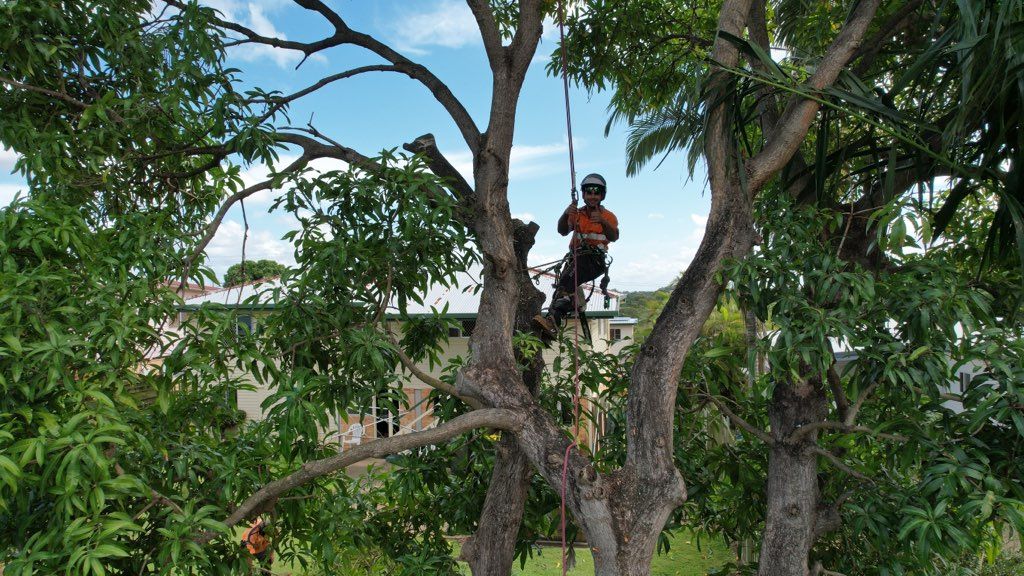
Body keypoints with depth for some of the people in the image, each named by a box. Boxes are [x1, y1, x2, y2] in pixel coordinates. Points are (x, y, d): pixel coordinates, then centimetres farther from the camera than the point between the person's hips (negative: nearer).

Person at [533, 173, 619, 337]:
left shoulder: (608, 216, 12)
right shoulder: (576, 214, 19)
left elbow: (614, 237, -9)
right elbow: (563, 231, -1)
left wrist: (602, 222, -30)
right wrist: (565, 214, -22)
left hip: (596, 260, -4)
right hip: (575, 257, 4)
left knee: (569, 275, -33)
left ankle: (553, 318, -48)